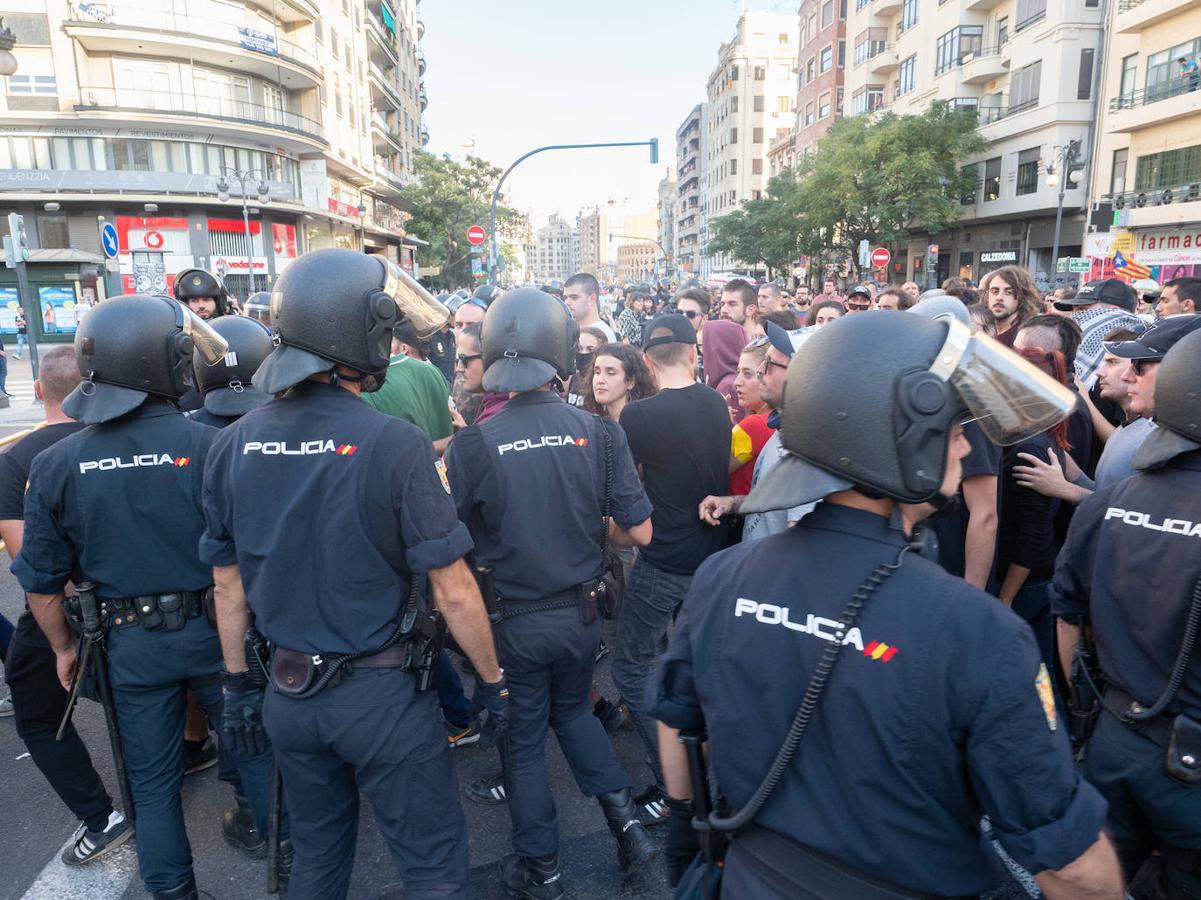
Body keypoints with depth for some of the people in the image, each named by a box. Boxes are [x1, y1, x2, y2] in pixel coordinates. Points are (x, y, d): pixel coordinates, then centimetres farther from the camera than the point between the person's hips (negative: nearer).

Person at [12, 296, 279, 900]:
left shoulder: (55, 465, -8)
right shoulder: (208, 445, -19)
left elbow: (42, 582, 0)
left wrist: (63, 647, 16)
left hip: (130, 645, 2)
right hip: (214, 630, -2)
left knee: (152, 783, 18)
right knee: (255, 757, 17)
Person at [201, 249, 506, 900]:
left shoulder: (233, 444, -5)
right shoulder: (394, 444, -21)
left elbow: (228, 584, 5)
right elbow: (453, 591, -17)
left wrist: (238, 683, 17)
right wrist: (492, 681, -3)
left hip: (288, 694, 6)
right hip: (381, 695, -5)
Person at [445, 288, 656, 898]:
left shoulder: (472, 445, -17)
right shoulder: (599, 434, -13)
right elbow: (638, 532, -9)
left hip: (513, 619, -2)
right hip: (580, 612, 2)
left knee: (524, 739, 18)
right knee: (572, 711, 29)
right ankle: (625, 816, 23)